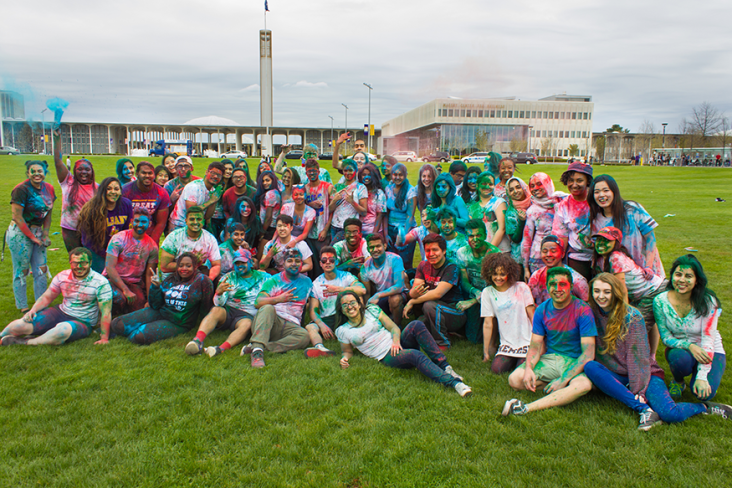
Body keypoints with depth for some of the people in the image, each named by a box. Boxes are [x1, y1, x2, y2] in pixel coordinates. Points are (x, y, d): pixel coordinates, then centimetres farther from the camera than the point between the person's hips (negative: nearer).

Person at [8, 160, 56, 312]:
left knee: (42, 270, 9)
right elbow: (17, 217, -16)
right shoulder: (21, 190, -15)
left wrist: (45, 235, 1)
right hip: (20, 233, -6)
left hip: (37, 232, 6)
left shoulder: (49, 188, 4)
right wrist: (33, 237, -13)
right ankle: (23, 308, 15)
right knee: (22, 271, 2)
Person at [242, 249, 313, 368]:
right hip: (269, 320, -1)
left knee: (304, 336, -31)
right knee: (268, 308, -33)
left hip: (290, 326, 1)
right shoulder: (274, 280, 9)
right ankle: (257, 350, -47)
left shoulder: (307, 282, 19)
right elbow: (258, 303, -5)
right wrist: (279, 299, -21)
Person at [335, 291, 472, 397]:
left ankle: (445, 366, -30)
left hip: (398, 344, 4)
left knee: (416, 325, -28)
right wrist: (345, 358, -8)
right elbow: (347, 351, 17)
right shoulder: (343, 331, 7)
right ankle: (453, 382, -46)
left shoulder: (372, 310, 12)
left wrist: (396, 341, -11)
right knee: (415, 355, -35)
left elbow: (394, 327, 10)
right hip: (387, 356, -4)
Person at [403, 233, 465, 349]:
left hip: (455, 313, -6)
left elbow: (438, 293, -26)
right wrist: (414, 293, -32)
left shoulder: (451, 269, -15)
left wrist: (412, 302, -23)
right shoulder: (423, 266, 3)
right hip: (437, 311, 6)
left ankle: (442, 343, -12)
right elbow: (413, 291, -7)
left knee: (429, 305, -31)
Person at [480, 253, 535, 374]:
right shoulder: (487, 292, 3)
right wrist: (486, 351, 4)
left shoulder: (521, 288, 0)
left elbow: (532, 315, 2)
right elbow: (488, 323, 3)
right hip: (506, 344, 2)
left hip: (527, 342, -2)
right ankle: (513, 359, 12)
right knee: (496, 369, -17)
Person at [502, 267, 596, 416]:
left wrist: (564, 379, -25)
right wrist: (528, 368, -20)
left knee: (584, 384, -38)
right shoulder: (542, 310, 0)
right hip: (549, 358, 4)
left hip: (575, 362, -3)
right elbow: (535, 346, 2)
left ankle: (526, 408, -38)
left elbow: (588, 353, -17)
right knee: (514, 379, -18)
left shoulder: (582, 310, -13)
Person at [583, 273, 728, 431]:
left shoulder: (632, 316, -12)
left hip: (644, 373, -4)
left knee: (669, 414, -28)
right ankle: (643, 409, -28)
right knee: (590, 366, -28)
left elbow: (638, 356, -13)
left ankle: (704, 407, 6)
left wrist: (638, 390, -19)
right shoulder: (592, 313, -2)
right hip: (615, 375, 4)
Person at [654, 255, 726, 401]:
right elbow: (666, 337, -9)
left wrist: (702, 377, -28)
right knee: (681, 358, -36)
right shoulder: (660, 301, -16)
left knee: (704, 393, -25)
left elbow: (708, 339, -21)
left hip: (709, 351, -1)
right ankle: (678, 381, 0)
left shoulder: (708, 301, -20)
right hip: (679, 348, 1)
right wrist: (689, 346, -30)